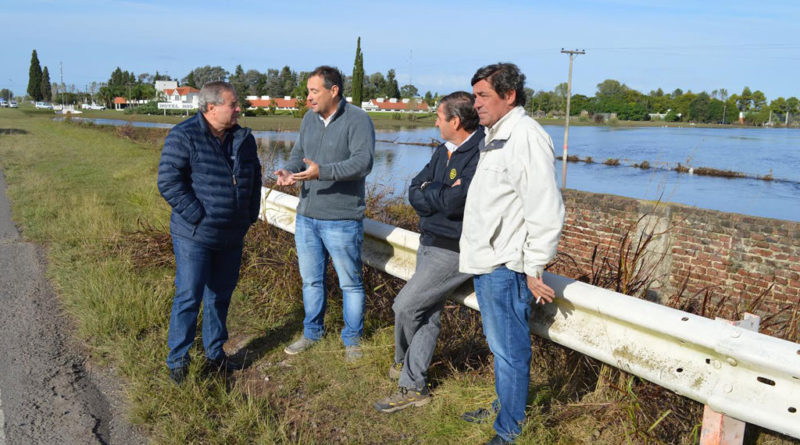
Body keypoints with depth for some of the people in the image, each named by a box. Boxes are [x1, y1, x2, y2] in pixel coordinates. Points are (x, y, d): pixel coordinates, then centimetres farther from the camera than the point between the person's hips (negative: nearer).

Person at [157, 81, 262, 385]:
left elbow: (254, 178, 18)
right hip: (194, 236, -6)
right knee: (189, 297, -2)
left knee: (221, 295, 15)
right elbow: (169, 181, -17)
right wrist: (198, 217, -19)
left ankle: (215, 353, 31)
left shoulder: (243, 139, 8)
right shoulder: (184, 136, -11)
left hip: (231, 237, 6)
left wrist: (250, 216, 9)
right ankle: (177, 361, 13)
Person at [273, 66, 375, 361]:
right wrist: (288, 171, -8)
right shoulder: (309, 119, 10)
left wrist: (322, 171, -33)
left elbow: (363, 162, -23)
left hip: (342, 220, -6)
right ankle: (312, 332, 34)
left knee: (350, 282, 7)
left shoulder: (357, 120, -12)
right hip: (306, 216, 7)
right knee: (311, 279, 17)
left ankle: (352, 339, 23)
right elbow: (298, 154, 15)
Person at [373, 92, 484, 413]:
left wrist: (429, 193, -8)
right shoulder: (443, 151, 10)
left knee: (405, 306, -5)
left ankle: (403, 362, 25)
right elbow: (414, 193, 5)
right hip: (430, 242, 8)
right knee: (427, 316, 12)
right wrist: (441, 195, -14)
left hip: (454, 251, -8)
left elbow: (454, 202, -27)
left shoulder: (481, 156, -19)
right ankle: (413, 388, 23)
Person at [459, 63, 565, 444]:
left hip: (505, 268, -10)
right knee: (499, 345, 22)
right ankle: (502, 409, 38)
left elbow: (546, 211, -21)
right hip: (486, 262, 10)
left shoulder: (525, 137, -17)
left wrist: (534, 269, -18)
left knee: (509, 351, 1)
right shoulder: (495, 135, 16)